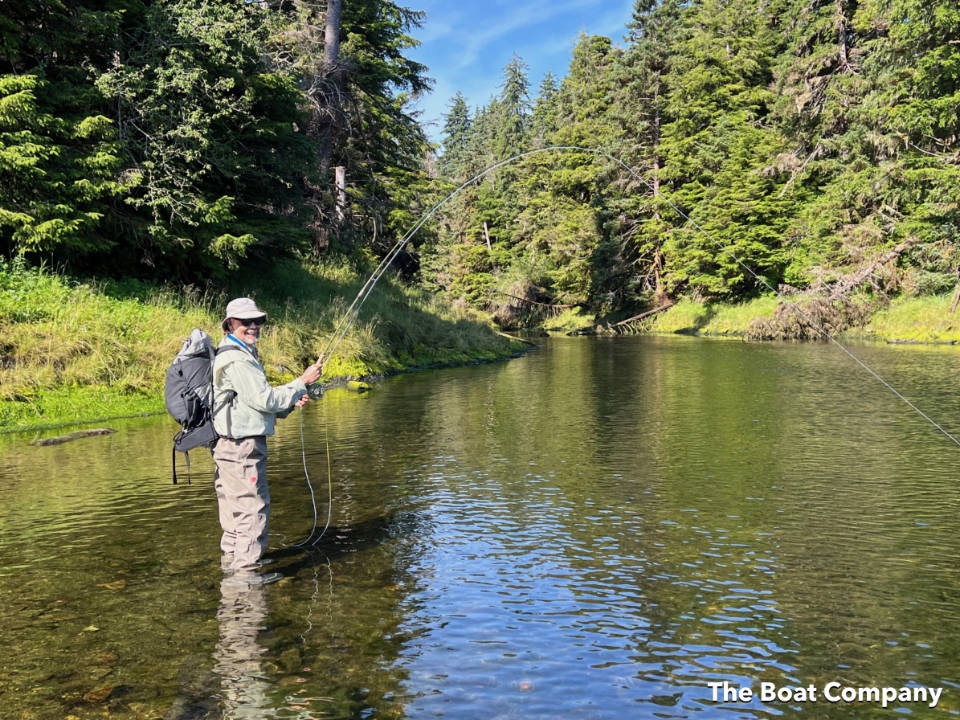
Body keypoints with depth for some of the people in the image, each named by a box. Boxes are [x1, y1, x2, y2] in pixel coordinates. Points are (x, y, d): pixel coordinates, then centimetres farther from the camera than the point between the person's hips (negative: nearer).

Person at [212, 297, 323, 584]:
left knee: (234, 505, 19)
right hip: (243, 447, -11)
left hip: (231, 446, 11)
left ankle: (231, 557, 30)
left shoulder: (244, 355, 18)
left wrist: (290, 404, 8)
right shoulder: (237, 360, -16)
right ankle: (246, 568, 0)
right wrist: (302, 381, -12)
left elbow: (256, 404, 22)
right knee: (253, 506, -6)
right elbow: (266, 400, -19)